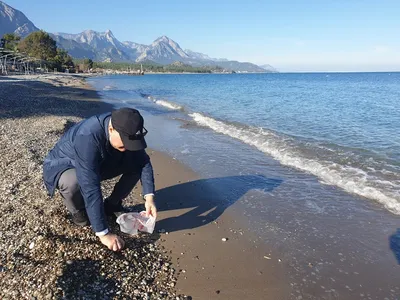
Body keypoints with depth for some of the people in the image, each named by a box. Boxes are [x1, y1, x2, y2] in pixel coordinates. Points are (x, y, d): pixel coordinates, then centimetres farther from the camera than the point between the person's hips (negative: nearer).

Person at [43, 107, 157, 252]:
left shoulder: (126, 131, -22)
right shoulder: (87, 137, -41)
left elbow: (143, 161, -13)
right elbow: (91, 189, -44)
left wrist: (149, 197, -25)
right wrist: (103, 233, -42)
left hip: (99, 164, 5)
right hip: (62, 166, -5)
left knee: (137, 164, -14)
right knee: (73, 182, -40)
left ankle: (112, 204, 5)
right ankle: (79, 212, -6)